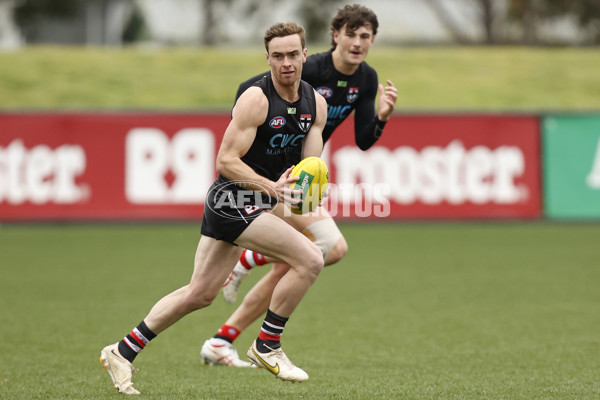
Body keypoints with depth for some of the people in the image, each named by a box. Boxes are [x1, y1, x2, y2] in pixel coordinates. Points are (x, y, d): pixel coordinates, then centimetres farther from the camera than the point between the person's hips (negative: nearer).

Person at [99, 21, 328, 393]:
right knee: (310, 259, -19)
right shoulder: (255, 99, -18)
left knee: (200, 293, 12)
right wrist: (270, 186, -30)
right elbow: (226, 160, -19)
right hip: (233, 199, -8)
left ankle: (124, 352, 21)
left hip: (259, 203, 8)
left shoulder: (316, 103, 4)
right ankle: (267, 346, -4)